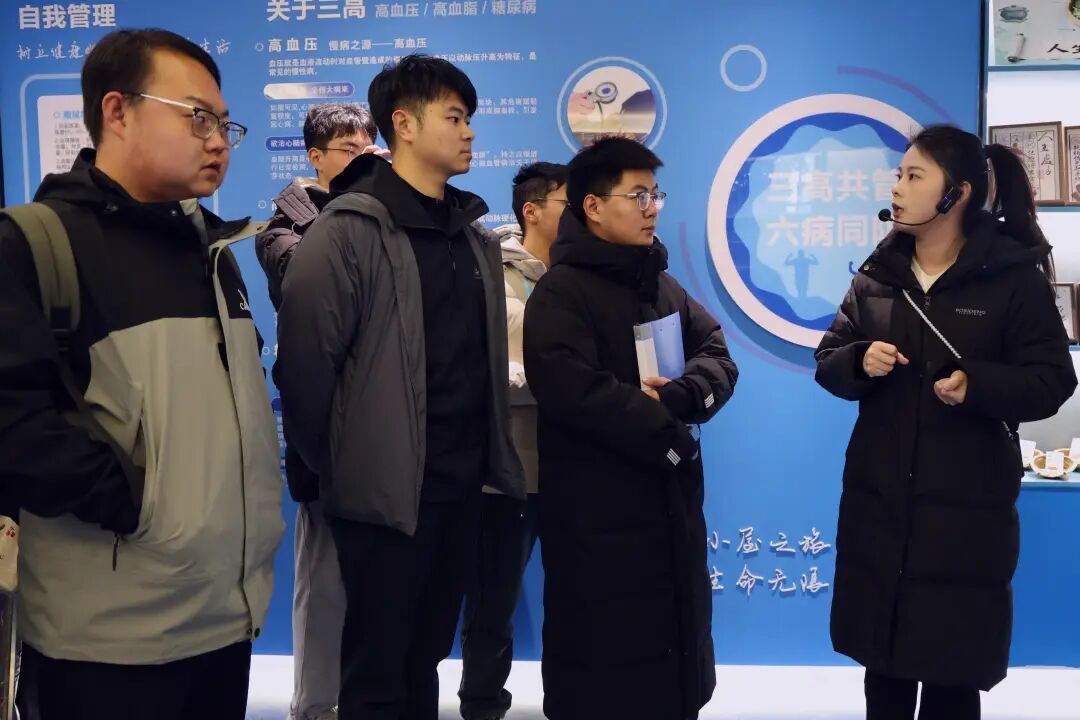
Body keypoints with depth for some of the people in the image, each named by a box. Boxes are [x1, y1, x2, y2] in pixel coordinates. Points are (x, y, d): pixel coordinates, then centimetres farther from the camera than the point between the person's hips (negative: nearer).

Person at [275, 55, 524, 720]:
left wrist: (487, 457, 11)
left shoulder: (474, 237, 12)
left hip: (459, 481, 7)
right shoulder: (350, 230, -12)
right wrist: (334, 465, -7)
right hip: (385, 487, -7)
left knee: (426, 657, 20)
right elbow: (307, 360, -14)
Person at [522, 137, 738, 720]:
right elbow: (575, 389, -25)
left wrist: (677, 396, -16)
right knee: (602, 669, 3)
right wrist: (668, 437, -15)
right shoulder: (561, 290, -11)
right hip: (597, 514, -7)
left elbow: (717, 356, 6)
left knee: (675, 652, 17)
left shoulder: (661, 284, 14)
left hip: (671, 502, 8)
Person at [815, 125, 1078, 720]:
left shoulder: (1015, 277, -6)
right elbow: (828, 362, 8)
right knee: (882, 662, 15)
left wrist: (977, 384, -24)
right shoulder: (876, 276, 5)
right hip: (878, 504, 4)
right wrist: (860, 363, -14)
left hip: (966, 510, -3)